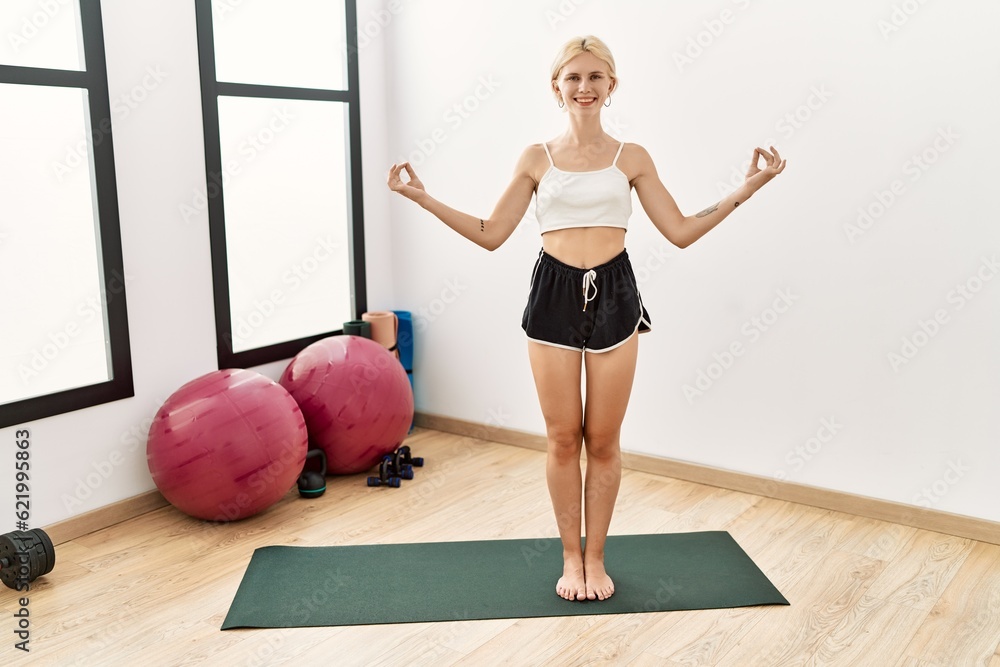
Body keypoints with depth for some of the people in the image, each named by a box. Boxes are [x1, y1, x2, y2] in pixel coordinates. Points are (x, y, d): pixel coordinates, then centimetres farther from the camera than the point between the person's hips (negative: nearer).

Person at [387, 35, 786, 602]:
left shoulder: (631, 158, 7)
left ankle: (595, 557, 23)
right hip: (554, 297, 0)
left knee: (603, 441, 6)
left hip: (613, 296, 0)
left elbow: (681, 232, 5)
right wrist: (423, 198, 0)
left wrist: (744, 192, -3)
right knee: (563, 439, 5)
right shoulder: (537, 158, 6)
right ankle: (571, 556, 23)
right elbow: (490, 235, 6)